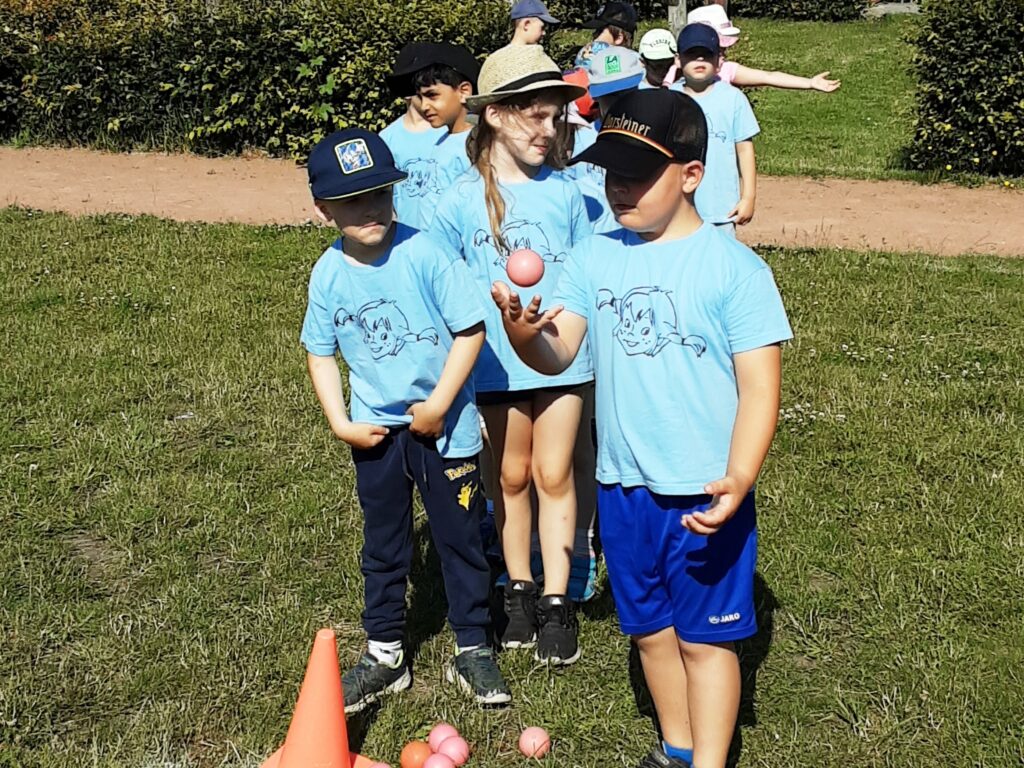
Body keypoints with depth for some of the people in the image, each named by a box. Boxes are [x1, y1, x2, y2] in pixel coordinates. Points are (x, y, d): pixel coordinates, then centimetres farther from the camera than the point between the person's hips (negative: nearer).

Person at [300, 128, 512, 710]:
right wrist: (341, 423, -4)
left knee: (461, 539, 9)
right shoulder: (330, 274, -5)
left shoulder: (424, 254, -16)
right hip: (376, 433, 3)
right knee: (383, 547, 15)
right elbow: (321, 352, 6)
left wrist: (440, 404, -16)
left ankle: (474, 650, 26)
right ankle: (385, 655, 30)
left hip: (445, 427, -3)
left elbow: (470, 330, -14)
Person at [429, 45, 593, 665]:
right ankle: (519, 591, 30)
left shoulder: (566, 191, -2)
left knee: (554, 475, 6)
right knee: (513, 477, 14)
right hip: (496, 361, 0)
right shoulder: (461, 201, -7)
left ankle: (556, 601, 16)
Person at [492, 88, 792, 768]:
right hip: (622, 487, 5)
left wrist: (738, 480, -26)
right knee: (651, 629, 21)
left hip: (705, 497, -5)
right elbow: (558, 355, -4)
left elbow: (760, 388, -13)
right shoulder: (595, 257, 1)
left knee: (704, 636, 8)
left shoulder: (734, 267, -13)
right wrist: (524, 332, -27)